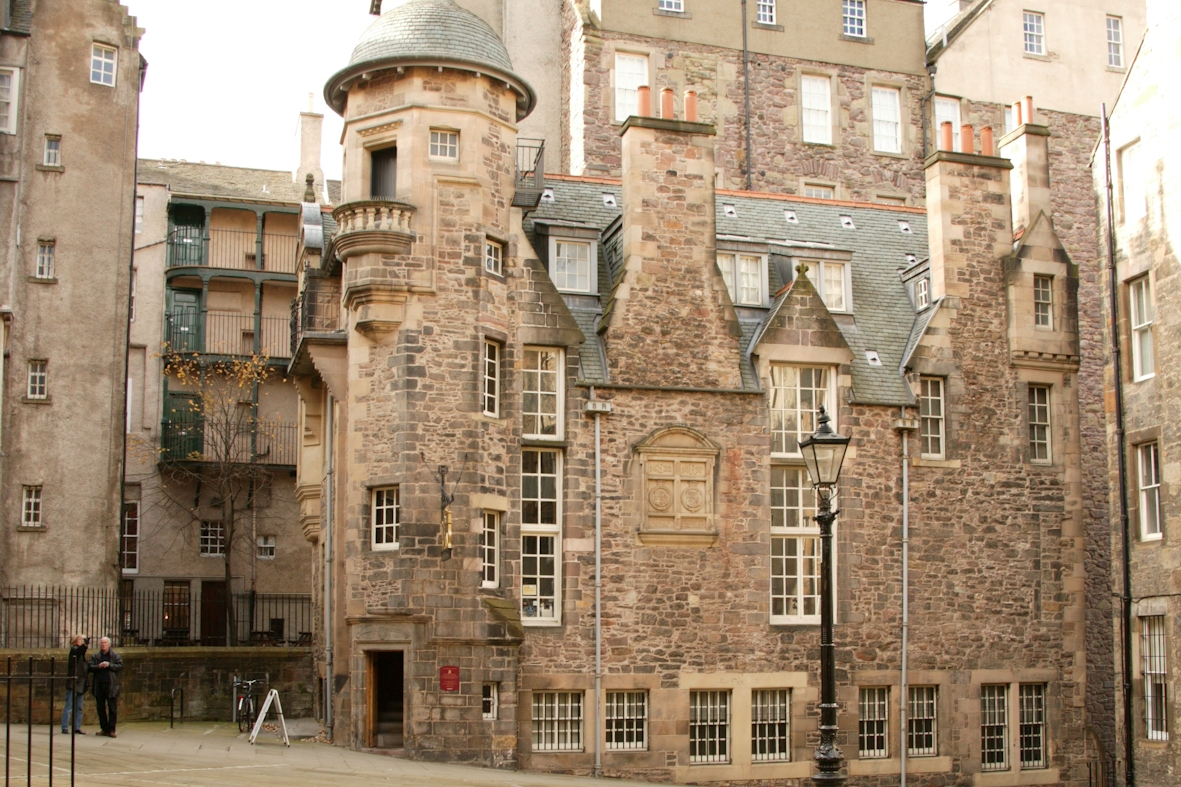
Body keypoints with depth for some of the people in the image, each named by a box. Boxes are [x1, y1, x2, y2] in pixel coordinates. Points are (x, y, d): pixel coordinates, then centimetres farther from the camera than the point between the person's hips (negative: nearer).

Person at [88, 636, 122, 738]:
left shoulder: (116, 656, 6)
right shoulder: (95, 656, 13)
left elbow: (120, 667, -4)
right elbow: (90, 667, 2)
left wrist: (109, 665, -14)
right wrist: (98, 666, -15)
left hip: (111, 686, -3)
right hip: (99, 686, 3)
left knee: (112, 709, -5)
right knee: (101, 709, 7)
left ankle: (111, 730, -2)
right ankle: (104, 729, 15)